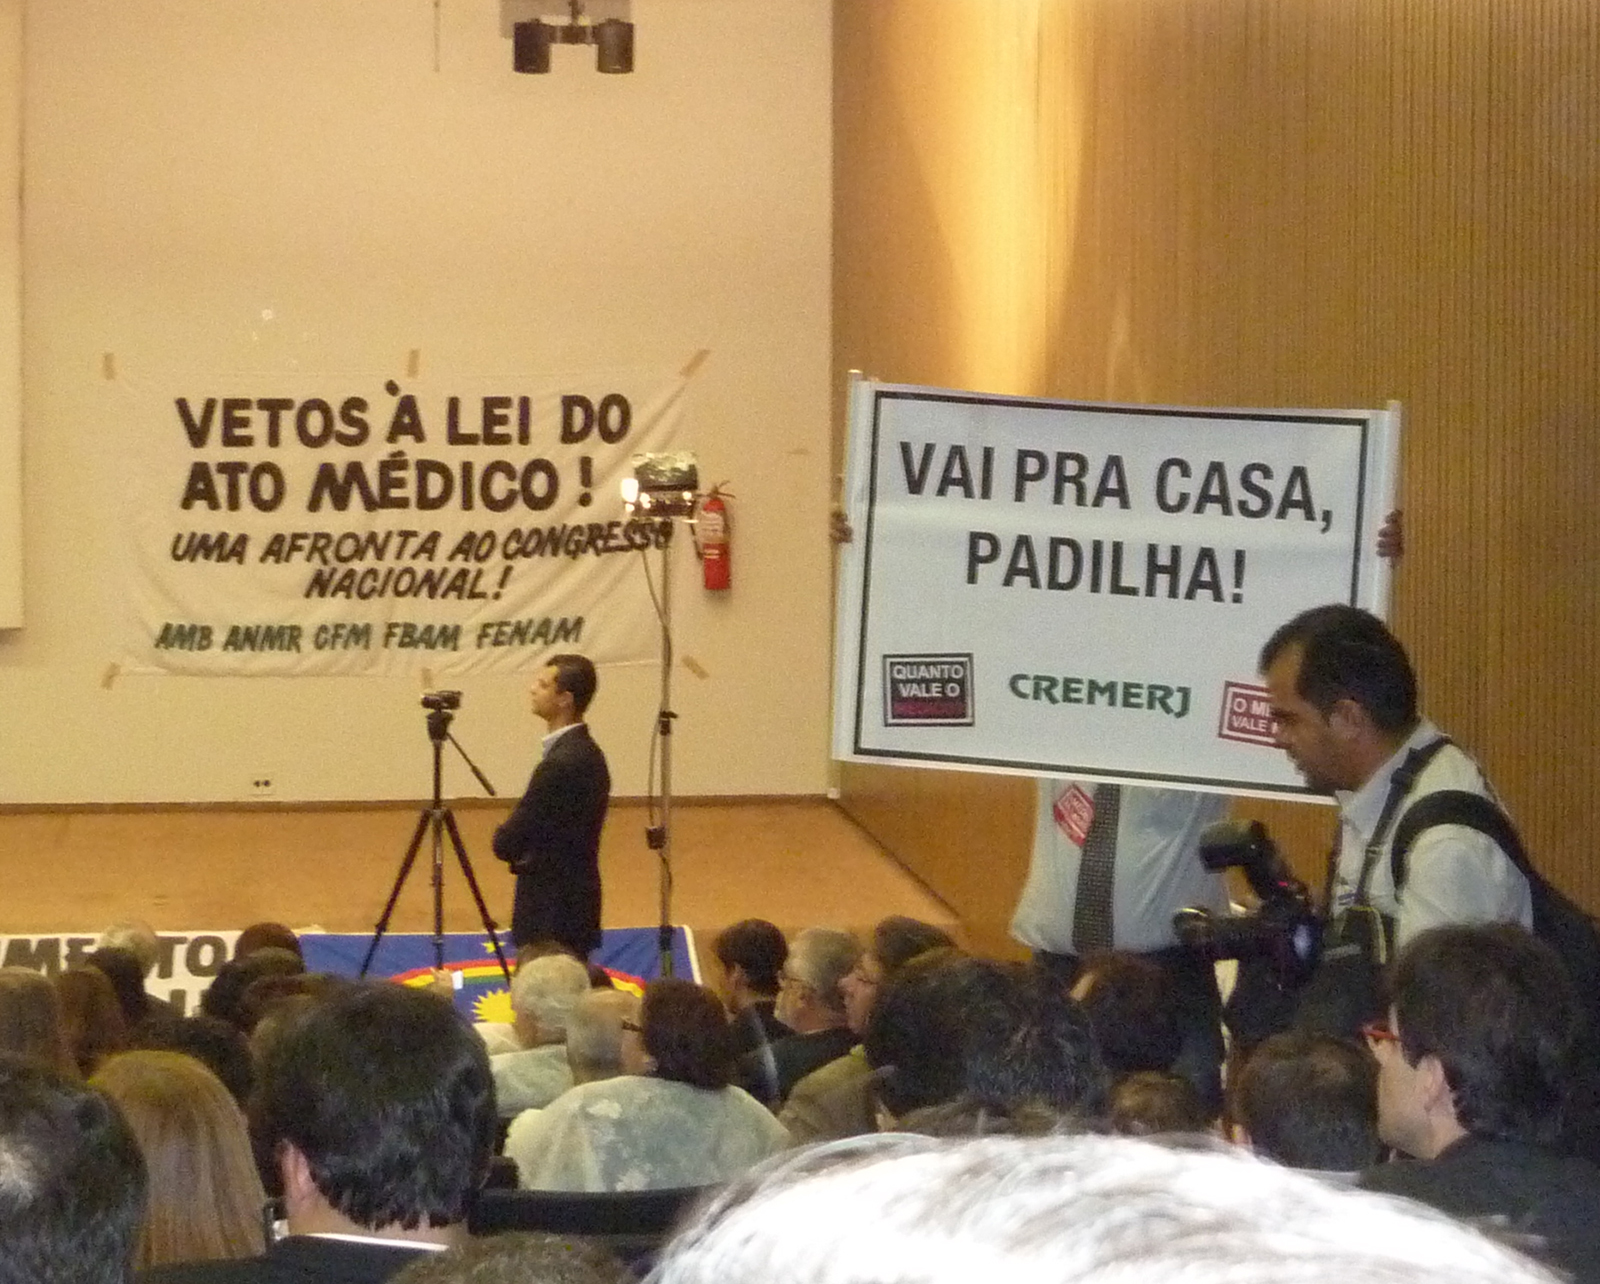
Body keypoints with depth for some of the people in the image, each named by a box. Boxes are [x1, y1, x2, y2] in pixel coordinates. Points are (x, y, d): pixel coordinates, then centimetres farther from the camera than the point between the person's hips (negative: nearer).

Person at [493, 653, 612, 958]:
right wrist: (524, 845, 0)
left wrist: (505, 837, 2)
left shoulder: (563, 762, -22)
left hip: (555, 914, -10)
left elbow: (507, 843, -19)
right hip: (571, 901, 10)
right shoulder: (584, 752, 9)